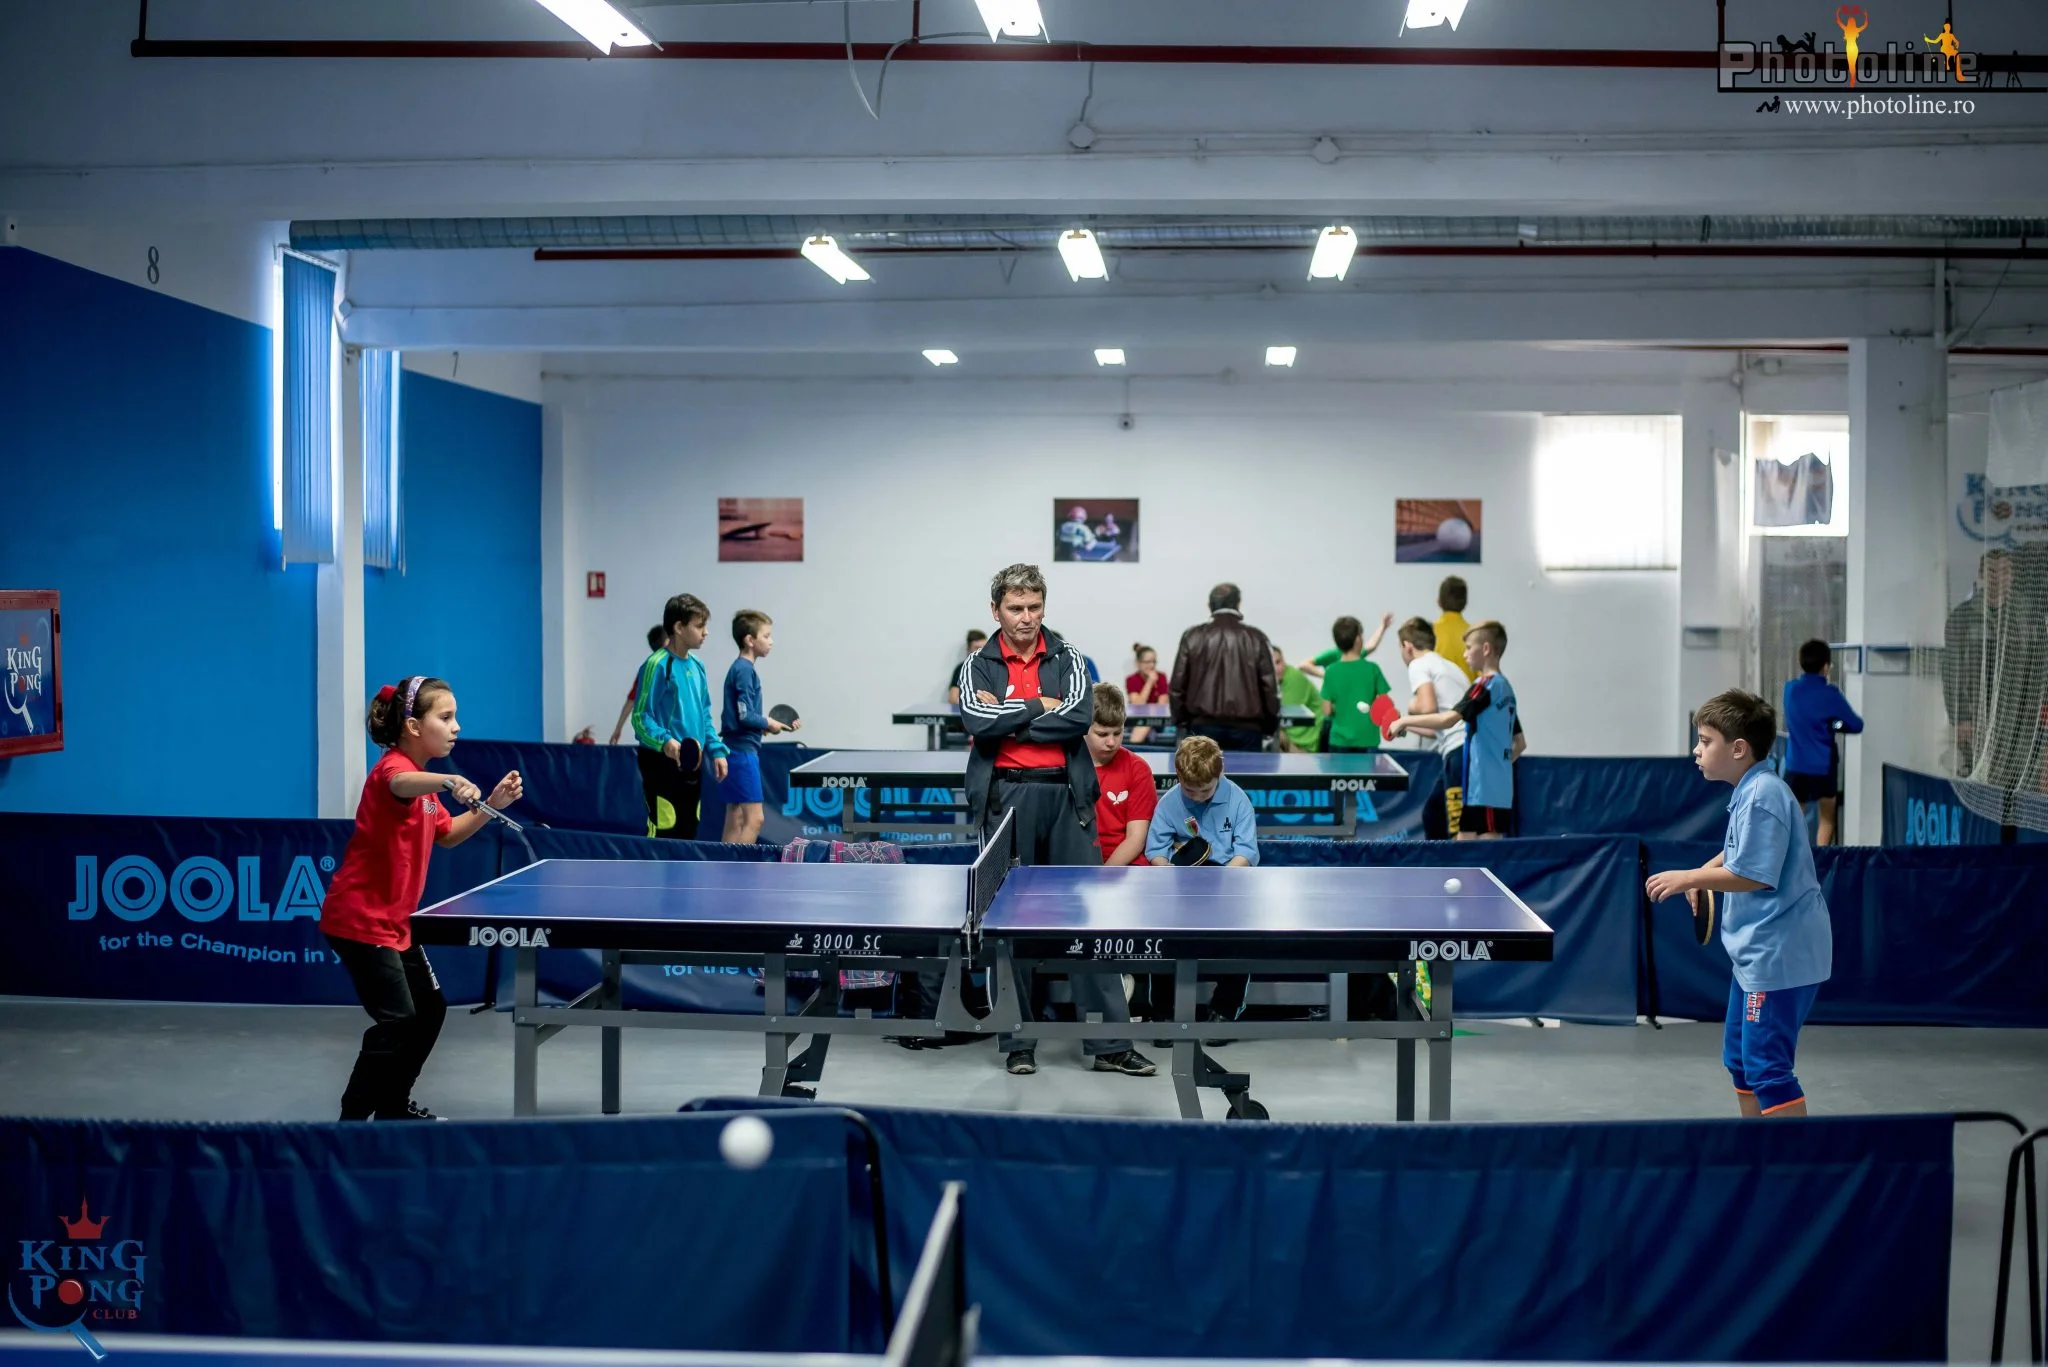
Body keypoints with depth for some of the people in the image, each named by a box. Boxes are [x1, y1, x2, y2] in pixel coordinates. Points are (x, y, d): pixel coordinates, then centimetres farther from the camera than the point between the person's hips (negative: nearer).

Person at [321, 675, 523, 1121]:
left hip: (394, 921, 10)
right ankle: (353, 1119, -4)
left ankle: (393, 1107, 30)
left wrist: (492, 804, 6)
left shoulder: (424, 781, 14)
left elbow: (448, 835, 22)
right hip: (360, 920, -10)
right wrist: (449, 781, -64)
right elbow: (402, 785, -44)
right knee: (397, 1021, -13)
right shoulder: (393, 768, -18)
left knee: (430, 1010, 16)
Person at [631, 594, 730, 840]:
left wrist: (716, 750, 11)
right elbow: (641, 717, -13)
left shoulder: (697, 667, 12)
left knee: (687, 833, 12)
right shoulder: (657, 665, -11)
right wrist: (664, 741, -28)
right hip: (663, 764, -8)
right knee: (664, 834, -7)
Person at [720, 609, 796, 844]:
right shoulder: (744, 670, -14)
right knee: (753, 819, -10)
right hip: (742, 752, -10)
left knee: (736, 820, 9)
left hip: (738, 752, 10)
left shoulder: (741, 669, 14)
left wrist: (776, 725, 10)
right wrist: (769, 723, -5)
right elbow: (745, 716, -20)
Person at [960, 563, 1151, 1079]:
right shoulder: (978, 666, 7)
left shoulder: (1067, 658, 9)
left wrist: (1006, 722, -8)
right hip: (1006, 798, -1)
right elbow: (977, 721, -12)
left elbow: (1078, 718, -8)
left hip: (1066, 795, 1)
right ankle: (1018, 1043, 13)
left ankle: (1109, 1043, 4)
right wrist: (1040, 706, -8)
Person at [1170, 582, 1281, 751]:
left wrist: (1181, 721, 15)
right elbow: (1270, 686, 1)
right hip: (1246, 727, -1)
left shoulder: (1192, 637, 4)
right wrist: (1270, 726, 12)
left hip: (1204, 725, 1)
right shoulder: (1256, 638, 1)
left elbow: (1178, 685, 4)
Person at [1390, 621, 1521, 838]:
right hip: (1499, 787, 9)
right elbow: (1519, 743, 22)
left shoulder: (1486, 685, -12)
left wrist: (1405, 721, -15)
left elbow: (1448, 719, -24)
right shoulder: (1505, 688, 16)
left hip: (1485, 789, -9)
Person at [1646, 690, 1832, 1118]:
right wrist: (1706, 872, 10)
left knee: (1767, 1065, -8)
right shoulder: (1750, 792, 11)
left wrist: (1689, 877, -14)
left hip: (1778, 954, -11)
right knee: (1740, 1056, 19)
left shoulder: (1762, 797, -20)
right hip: (1758, 951, 11)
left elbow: (1753, 876, -24)